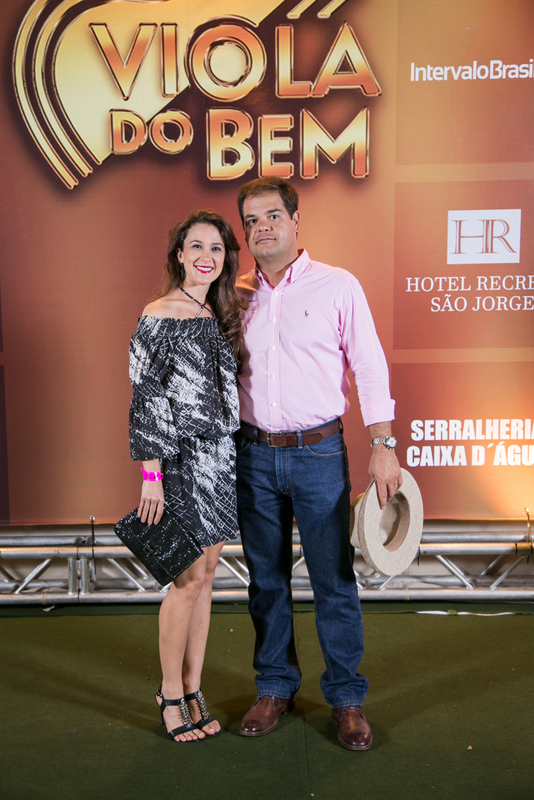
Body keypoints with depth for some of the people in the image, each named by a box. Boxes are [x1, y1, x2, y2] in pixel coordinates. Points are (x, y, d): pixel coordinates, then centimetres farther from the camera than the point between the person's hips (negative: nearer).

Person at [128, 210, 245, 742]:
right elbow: (145, 398, -10)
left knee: (205, 577, 10)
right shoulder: (158, 317, -7)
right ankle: (170, 693, 18)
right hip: (182, 459, -6)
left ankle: (192, 691, 23)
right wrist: (151, 473, -14)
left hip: (222, 459, 6)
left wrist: (238, 456, 14)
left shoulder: (224, 314, 12)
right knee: (190, 578, -3)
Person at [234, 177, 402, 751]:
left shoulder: (338, 286, -2)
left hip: (319, 453, -3)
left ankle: (346, 698, 21)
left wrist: (382, 445, -8)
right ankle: (275, 688, 30)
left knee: (334, 580, 3)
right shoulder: (237, 294, 8)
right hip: (254, 454, 4)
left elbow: (370, 366, -3)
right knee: (266, 578, 13)